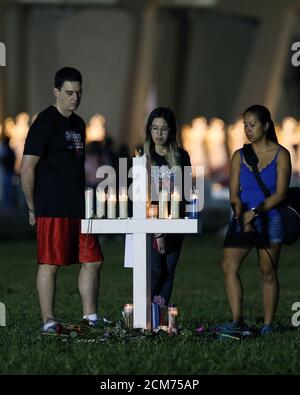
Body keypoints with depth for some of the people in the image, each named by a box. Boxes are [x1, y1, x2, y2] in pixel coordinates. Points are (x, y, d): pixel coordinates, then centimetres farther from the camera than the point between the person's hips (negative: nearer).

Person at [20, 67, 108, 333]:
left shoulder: (78, 124, 17)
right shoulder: (45, 123, -8)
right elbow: (27, 168, -10)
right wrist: (33, 208, -7)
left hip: (79, 208, 8)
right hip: (52, 209, -8)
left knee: (92, 261, 6)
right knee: (50, 264, -3)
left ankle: (90, 316, 14)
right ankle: (48, 321, 1)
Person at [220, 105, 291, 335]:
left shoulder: (280, 155, -1)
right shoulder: (239, 156, 9)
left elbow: (280, 193, -8)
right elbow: (234, 193, 4)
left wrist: (255, 212, -17)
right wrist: (242, 217, -13)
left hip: (270, 219, -3)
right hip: (242, 219, 3)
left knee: (268, 273, -1)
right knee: (229, 265, -15)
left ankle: (268, 325, 6)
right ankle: (237, 320, -16)